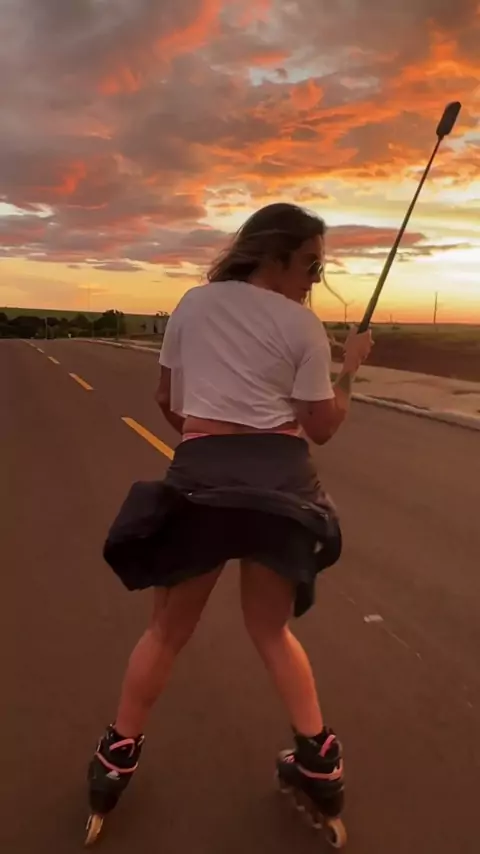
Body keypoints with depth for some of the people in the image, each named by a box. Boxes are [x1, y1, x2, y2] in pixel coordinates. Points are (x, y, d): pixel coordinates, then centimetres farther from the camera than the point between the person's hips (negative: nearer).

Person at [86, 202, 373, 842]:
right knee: (272, 628, 21)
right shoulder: (303, 326, -1)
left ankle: (115, 761, 30)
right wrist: (351, 367, 16)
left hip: (201, 476, 1)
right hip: (280, 477, 0)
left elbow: (168, 403, 11)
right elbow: (323, 429, 2)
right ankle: (320, 760, 28)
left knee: (168, 630, 18)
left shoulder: (194, 303, 6)